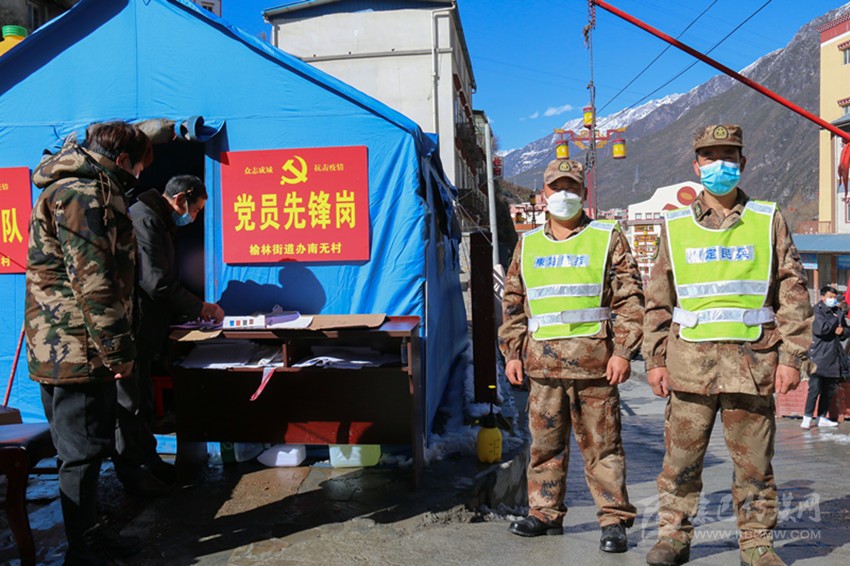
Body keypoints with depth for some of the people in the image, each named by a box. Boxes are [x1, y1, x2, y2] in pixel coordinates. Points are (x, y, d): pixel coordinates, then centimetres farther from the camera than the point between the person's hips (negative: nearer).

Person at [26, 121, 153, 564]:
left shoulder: (82, 187, 19)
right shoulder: (83, 194, -16)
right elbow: (93, 280, -22)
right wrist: (118, 349, -18)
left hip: (68, 349, 11)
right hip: (76, 350, -11)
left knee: (87, 448, 18)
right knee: (83, 452, 0)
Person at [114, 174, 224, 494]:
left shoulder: (158, 222, 17)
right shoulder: (145, 219, -17)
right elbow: (156, 283, -22)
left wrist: (193, 311, 12)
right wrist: (199, 308, -11)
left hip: (145, 329, 10)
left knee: (142, 399, 17)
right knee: (129, 401, 0)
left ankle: (147, 459, 28)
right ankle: (131, 472, 10)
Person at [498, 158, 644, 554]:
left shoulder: (608, 238, 4)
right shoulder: (528, 245, 15)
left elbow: (630, 299, 0)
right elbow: (513, 302, 17)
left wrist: (622, 351, -8)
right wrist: (512, 352, 10)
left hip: (594, 361, -3)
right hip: (542, 362, 4)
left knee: (601, 443, 2)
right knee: (544, 442, 10)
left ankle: (614, 520, 13)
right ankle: (545, 513, 24)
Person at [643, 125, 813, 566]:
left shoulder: (768, 221, 8)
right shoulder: (676, 226, 10)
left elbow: (793, 293, 6)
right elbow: (658, 299, 10)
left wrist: (791, 357, -1)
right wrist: (655, 359, 5)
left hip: (753, 360, 0)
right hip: (690, 360, 1)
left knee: (754, 460, 6)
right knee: (680, 457, 4)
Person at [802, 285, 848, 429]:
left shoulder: (839, 312, 15)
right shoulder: (817, 310, -6)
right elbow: (821, 329, -20)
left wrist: (842, 331, 1)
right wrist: (836, 318, -10)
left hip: (834, 357, 7)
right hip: (819, 356, -7)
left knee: (829, 389, 9)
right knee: (815, 388, -9)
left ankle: (821, 418, 17)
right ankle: (807, 418, -3)